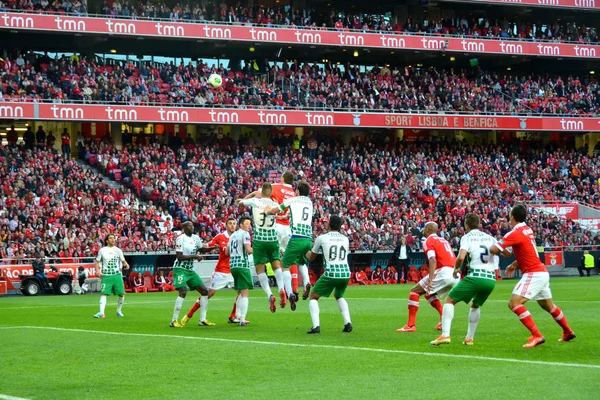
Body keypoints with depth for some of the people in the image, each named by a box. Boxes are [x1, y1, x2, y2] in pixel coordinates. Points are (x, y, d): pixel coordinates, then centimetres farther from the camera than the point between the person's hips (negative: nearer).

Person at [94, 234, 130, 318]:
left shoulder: (118, 250, 8)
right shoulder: (102, 250, 4)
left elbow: (123, 260, 15)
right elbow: (97, 261, 10)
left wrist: (126, 264, -7)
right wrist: (97, 270, -6)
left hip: (117, 274, 2)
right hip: (106, 275, -2)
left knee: (121, 294, 1)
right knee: (103, 294, -14)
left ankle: (118, 310, 21)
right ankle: (101, 312, -20)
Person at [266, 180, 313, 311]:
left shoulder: (292, 200, 7)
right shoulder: (309, 202, 19)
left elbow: (275, 210, 16)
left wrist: (267, 211, 36)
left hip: (296, 238, -5)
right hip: (309, 239, 5)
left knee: (285, 266, 6)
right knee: (302, 263, 29)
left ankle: (290, 293, -14)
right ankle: (306, 282, -1)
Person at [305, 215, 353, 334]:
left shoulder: (321, 238, 4)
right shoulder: (345, 239, 14)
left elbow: (311, 258, 18)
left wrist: (307, 252, 41)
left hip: (330, 274, -4)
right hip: (345, 273, 4)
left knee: (313, 297, 13)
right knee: (339, 296, 32)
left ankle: (316, 326, -7)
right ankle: (348, 323, 15)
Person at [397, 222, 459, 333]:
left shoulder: (428, 241, 1)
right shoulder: (443, 240, 25)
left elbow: (433, 260, -15)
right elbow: (454, 259, 23)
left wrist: (430, 280, -23)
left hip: (443, 272, -8)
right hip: (455, 275, 8)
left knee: (415, 291, 4)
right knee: (429, 293, 28)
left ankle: (411, 325, -4)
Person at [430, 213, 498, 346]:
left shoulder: (467, 237, 4)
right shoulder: (489, 237, 18)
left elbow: (461, 257, -11)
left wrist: (456, 269, 8)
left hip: (475, 276, -5)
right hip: (491, 279, 5)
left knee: (449, 300, 6)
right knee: (475, 305, 30)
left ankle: (445, 335, -11)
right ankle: (469, 338, 25)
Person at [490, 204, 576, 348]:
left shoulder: (515, 233, -17)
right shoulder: (527, 230, 10)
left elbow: (493, 249, -21)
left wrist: (503, 250, 0)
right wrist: (514, 265, 20)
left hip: (533, 274, -9)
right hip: (542, 272, 9)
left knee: (514, 303, -17)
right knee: (548, 305, 26)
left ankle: (537, 336, -23)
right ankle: (568, 332, 42)